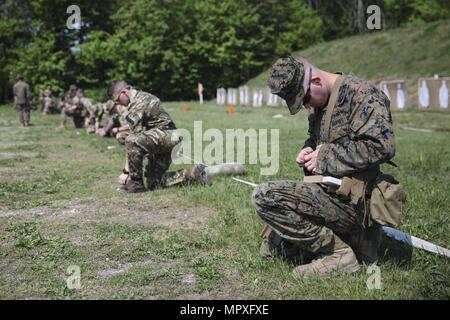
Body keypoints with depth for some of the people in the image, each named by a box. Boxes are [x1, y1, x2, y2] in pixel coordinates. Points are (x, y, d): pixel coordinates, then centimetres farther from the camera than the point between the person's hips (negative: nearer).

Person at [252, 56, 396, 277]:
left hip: (350, 201, -10)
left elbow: (381, 146, -27)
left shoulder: (361, 94, -15)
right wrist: (308, 151, 2)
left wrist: (324, 157, -20)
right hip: (328, 192, 10)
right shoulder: (318, 103, 12)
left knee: (264, 197, -24)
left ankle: (339, 253, -14)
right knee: (270, 247, 22)